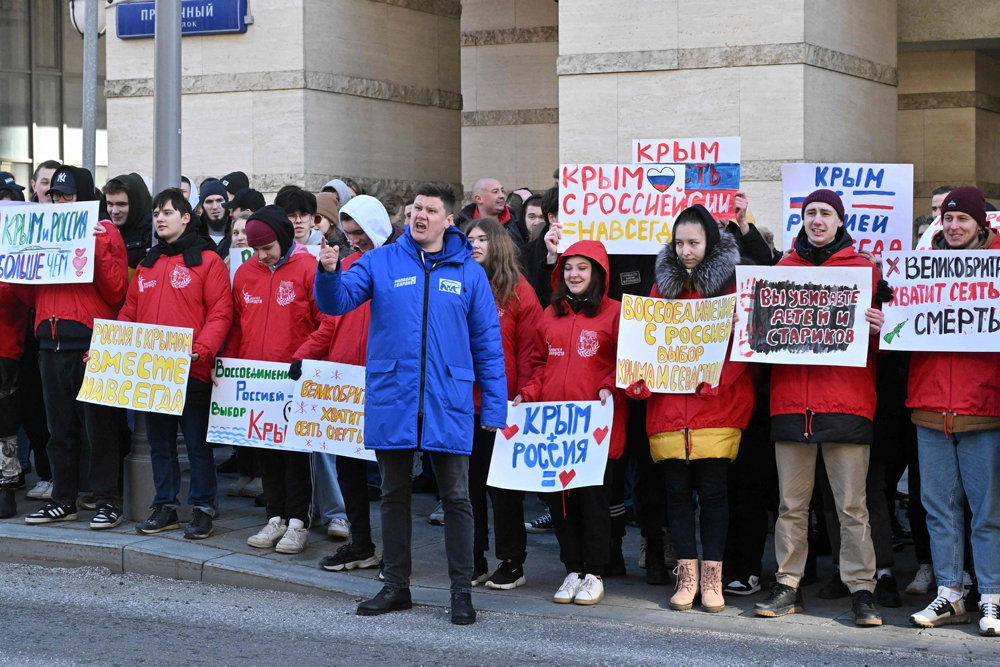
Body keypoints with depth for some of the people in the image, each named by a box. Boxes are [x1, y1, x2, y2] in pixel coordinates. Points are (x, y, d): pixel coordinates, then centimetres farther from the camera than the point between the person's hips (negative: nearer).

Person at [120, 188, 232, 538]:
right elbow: (130, 312, 16)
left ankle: (202, 509, 7)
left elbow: (220, 313, -9)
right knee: (160, 443, 12)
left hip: (191, 371, -6)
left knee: (197, 443, 0)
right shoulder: (147, 263, 16)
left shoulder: (207, 260, -3)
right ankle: (165, 507, 20)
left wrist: (201, 350, -22)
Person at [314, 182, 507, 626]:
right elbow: (336, 301, -4)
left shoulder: (468, 272, 5)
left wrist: (494, 406, 1)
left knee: (456, 497, 2)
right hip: (391, 400, 1)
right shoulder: (380, 263, 5)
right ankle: (396, 586, 22)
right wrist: (329, 272, -26)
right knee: (394, 495, 11)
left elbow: (487, 341, 6)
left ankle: (462, 592, 11)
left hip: (447, 403, -1)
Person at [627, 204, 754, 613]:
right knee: (677, 489, 4)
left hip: (717, 406, -3)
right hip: (669, 406, 3)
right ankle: (687, 575, 11)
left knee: (713, 489, -1)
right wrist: (640, 379, -2)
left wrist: (717, 379, -17)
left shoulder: (733, 282, 2)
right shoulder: (664, 283, 14)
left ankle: (712, 577, 7)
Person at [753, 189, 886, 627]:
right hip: (790, 399, 3)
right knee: (791, 503, 6)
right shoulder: (783, 269, 14)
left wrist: (878, 329, -13)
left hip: (846, 401, -2)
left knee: (852, 505, -3)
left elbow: (877, 342, 9)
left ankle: (861, 590, 1)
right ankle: (788, 586, 12)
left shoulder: (863, 270, 8)